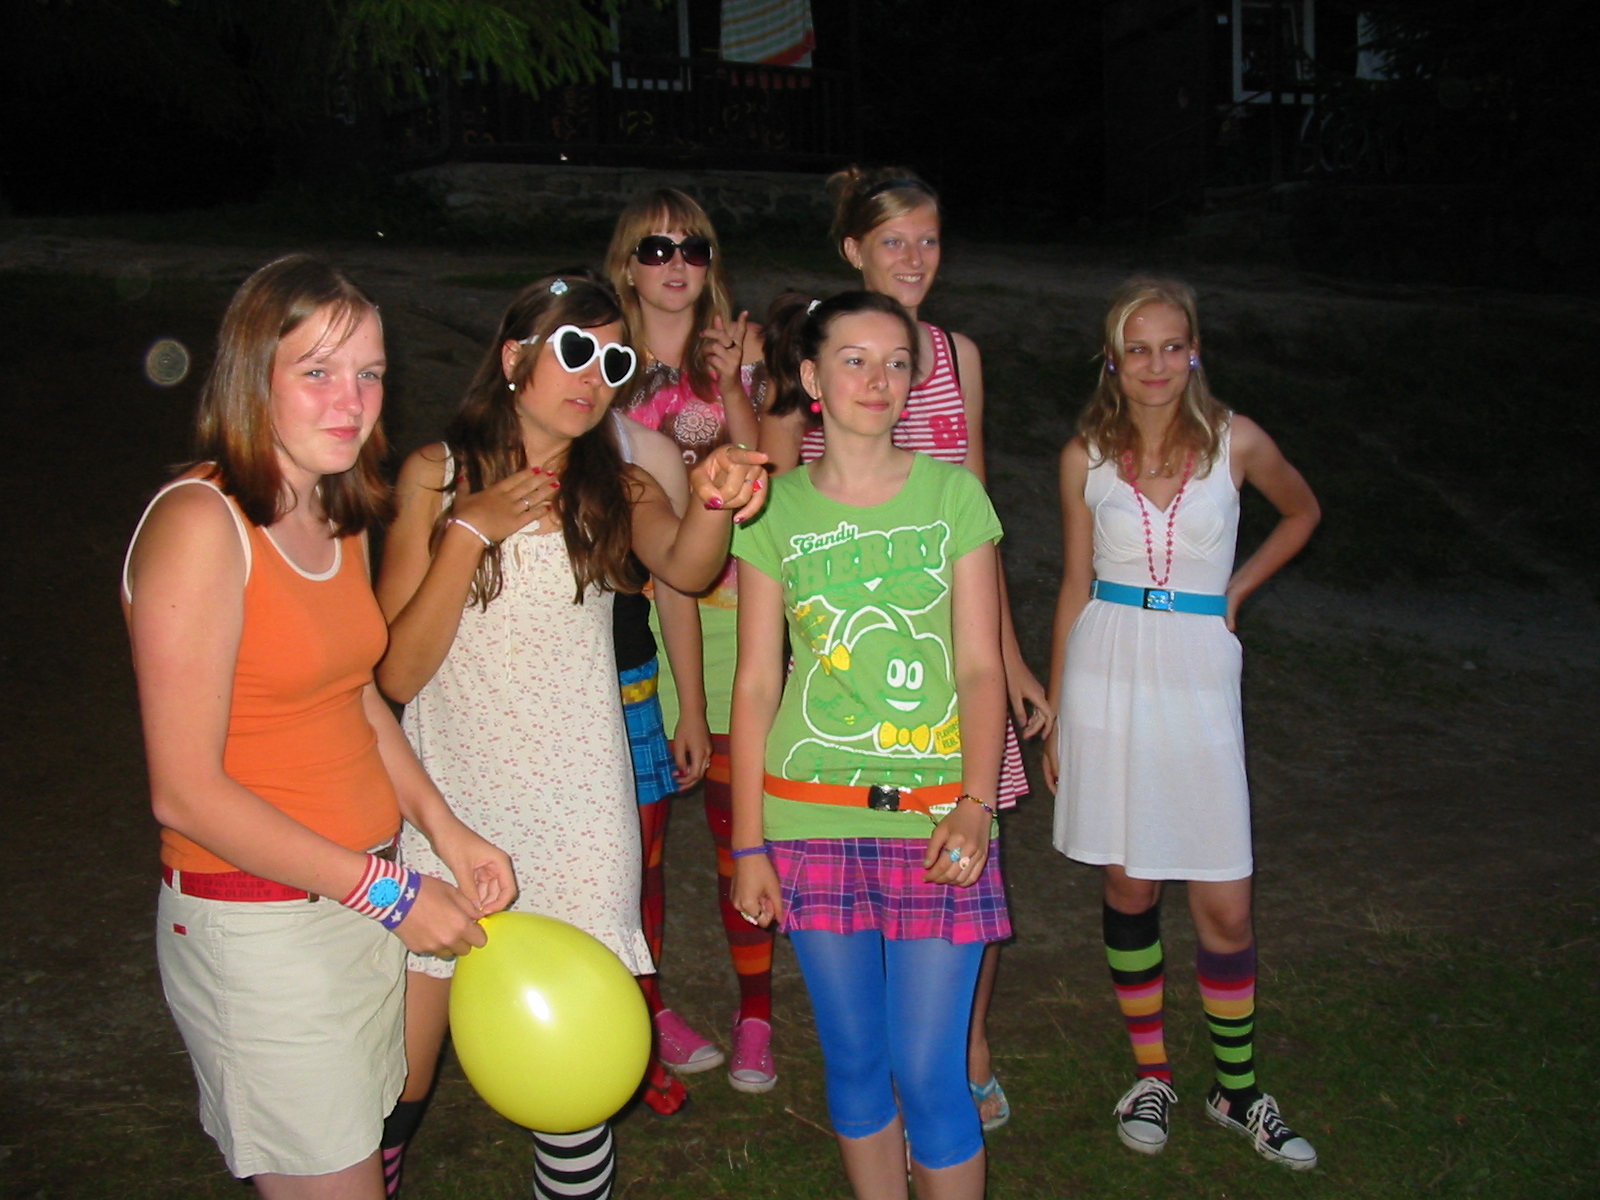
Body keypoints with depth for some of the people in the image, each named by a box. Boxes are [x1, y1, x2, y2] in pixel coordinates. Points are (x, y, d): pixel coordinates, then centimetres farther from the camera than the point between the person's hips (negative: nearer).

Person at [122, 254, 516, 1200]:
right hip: (259, 929, -7)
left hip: (364, 898, 8)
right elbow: (187, 791, -20)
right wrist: (387, 891, -17)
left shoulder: (339, 514, 7)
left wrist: (447, 833, 5)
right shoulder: (200, 523, -18)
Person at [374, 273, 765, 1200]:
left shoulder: (614, 484, 4)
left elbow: (684, 568, -20)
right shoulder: (437, 476, 0)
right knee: (396, 1076, 4)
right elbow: (398, 672, -7)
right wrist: (470, 532, -15)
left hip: (575, 811, 1)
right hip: (446, 803, -1)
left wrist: (712, 504, -41)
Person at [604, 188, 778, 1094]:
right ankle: (644, 1004, 21)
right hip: (633, 607, 0)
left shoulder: (739, 352, 7)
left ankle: (756, 1015, 16)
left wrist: (734, 388, -12)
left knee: (738, 812, 2)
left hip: (726, 602, 0)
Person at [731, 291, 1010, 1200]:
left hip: (934, 817, -1)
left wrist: (976, 805, -15)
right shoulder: (776, 510, 4)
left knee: (928, 1074, 0)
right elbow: (756, 683, 4)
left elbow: (982, 669, -1)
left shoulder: (954, 494, 2)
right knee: (855, 1062, 11)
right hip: (813, 819, 1)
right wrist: (748, 843, 1)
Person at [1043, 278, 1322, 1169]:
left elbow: (1302, 511, 19)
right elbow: (1076, 584, 8)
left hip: (1198, 673, 0)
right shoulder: (1086, 456, 2)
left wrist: (1238, 589, 6)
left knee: (1225, 905, 2)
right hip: (1109, 672, 1)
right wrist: (1055, 712, 8)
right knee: (1130, 888, 8)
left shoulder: (1236, 442, -1)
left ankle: (1238, 1089, 21)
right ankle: (1152, 1076, 25)